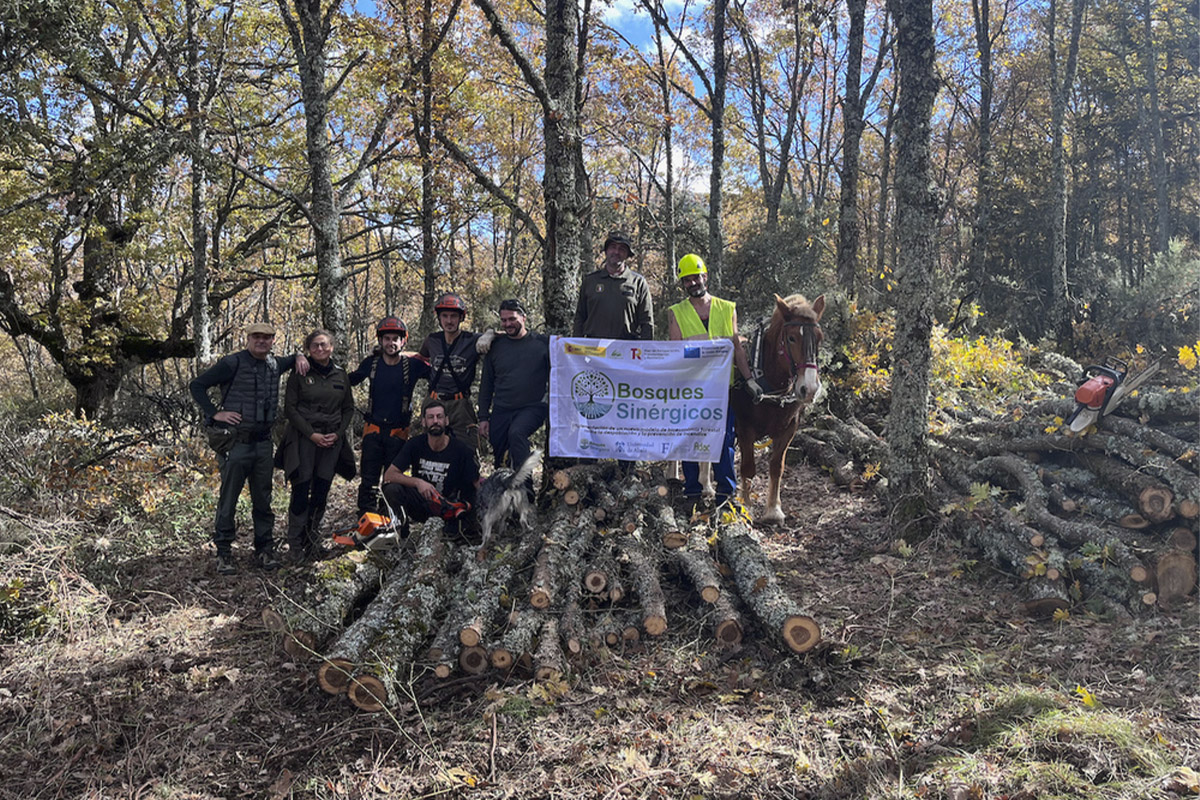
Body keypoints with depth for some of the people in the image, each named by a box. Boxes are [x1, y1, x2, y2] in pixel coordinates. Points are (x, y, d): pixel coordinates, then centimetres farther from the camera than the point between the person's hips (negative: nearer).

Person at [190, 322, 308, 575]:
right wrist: (215, 413, -11)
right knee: (228, 499, 1)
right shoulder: (233, 363, -7)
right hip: (236, 442, -5)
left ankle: (264, 549, 20)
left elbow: (291, 360, 35)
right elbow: (196, 385, -4)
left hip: (263, 442, 5)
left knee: (263, 499, 10)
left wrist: (300, 358, 11)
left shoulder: (274, 364, 11)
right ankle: (224, 554, 9)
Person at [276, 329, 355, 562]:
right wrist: (312, 434, -11)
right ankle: (295, 544, 2)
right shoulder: (299, 374, 0)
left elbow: (349, 408, 14)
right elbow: (290, 408, -3)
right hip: (303, 438, -3)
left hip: (332, 440, 3)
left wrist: (337, 433, -1)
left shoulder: (341, 375, 11)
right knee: (301, 491, -6)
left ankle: (311, 537, 17)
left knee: (321, 492, 4)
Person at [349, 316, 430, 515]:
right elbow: (349, 380, 16)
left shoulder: (412, 364, -3)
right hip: (373, 430, 1)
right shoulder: (372, 362, 3)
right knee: (369, 479, 3)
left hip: (398, 432, -1)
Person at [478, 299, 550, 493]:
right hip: (502, 410, 4)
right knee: (501, 461, 2)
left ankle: (526, 490, -28)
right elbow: (486, 384, 14)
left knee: (516, 433, -32)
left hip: (533, 407, -4)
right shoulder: (495, 346, 9)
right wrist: (483, 417, 9)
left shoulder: (543, 343, 1)